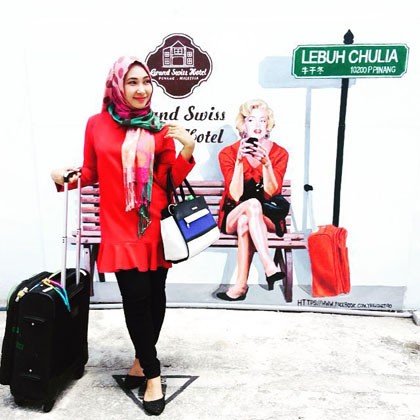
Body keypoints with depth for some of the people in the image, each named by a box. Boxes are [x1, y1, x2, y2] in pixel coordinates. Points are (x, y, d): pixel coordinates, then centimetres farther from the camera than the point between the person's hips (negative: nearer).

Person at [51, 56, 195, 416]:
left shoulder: (160, 129, 4)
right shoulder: (97, 124, 4)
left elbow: (171, 180, 1)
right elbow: (92, 172, 12)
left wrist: (188, 150, -12)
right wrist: (68, 176, -7)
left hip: (155, 224, 1)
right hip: (119, 225, -1)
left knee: (155, 294, 8)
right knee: (135, 295, -4)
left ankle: (142, 359, 34)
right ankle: (152, 373, 18)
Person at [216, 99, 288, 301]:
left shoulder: (279, 153, -1)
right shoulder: (228, 153, -5)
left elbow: (271, 193, -13)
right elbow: (235, 195, -16)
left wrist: (266, 163, -27)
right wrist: (239, 161, -26)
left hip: (267, 218, 1)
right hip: (232, 217, 0)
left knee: (245, 222, -34)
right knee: (252, 204, -35)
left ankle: (241, 285, -30)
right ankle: (270, 267, -39)